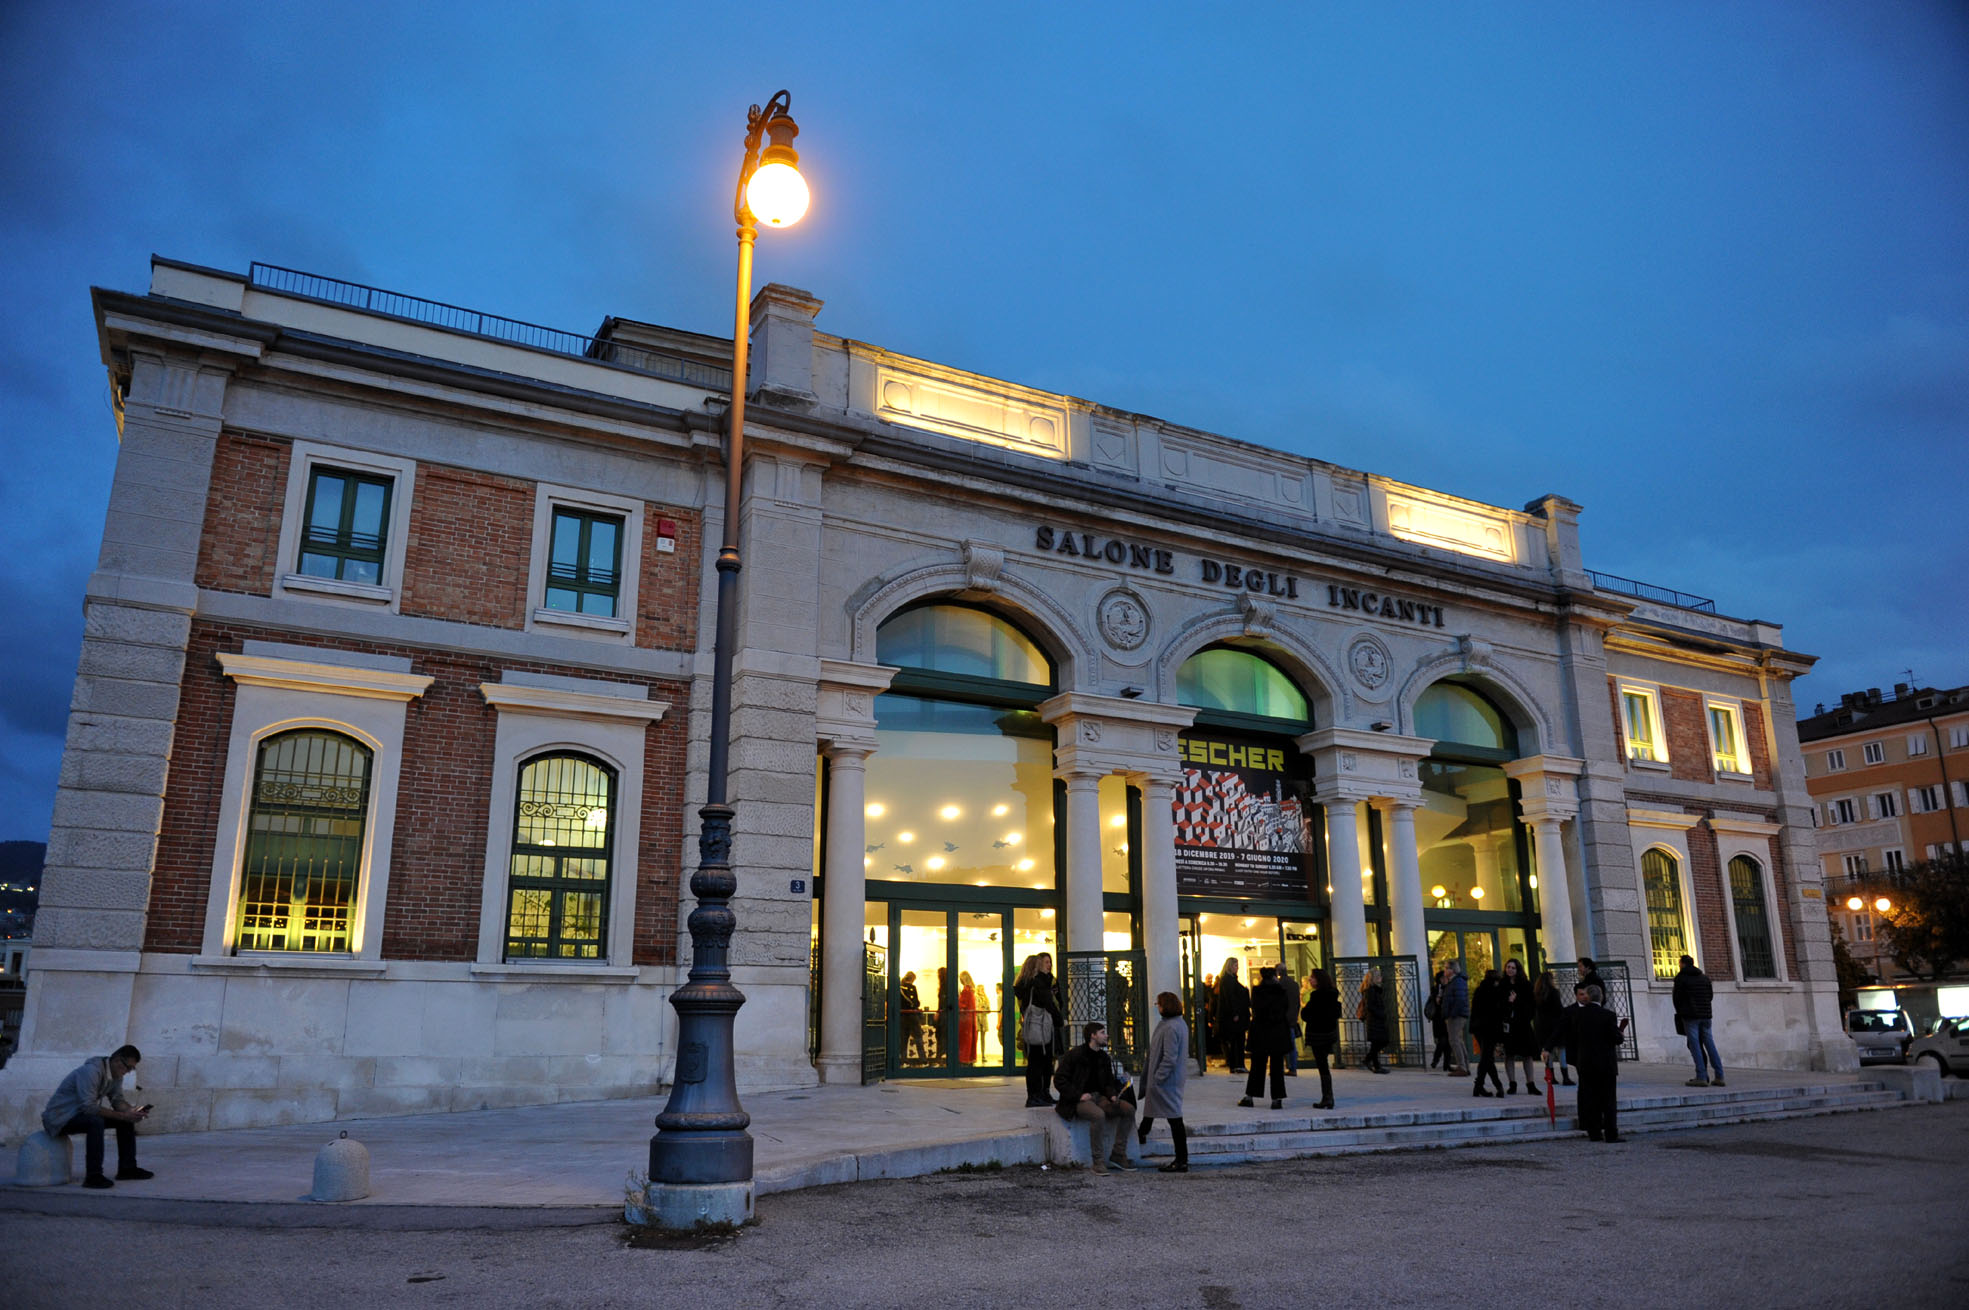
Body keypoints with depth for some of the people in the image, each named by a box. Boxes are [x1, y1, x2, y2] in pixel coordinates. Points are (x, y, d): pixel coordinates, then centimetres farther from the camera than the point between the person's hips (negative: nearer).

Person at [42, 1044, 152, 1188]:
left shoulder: (116, 1074, 1)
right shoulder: (91, 1071, -28)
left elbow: (117, 1100, 2)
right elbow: (88, 1107, -34)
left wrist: (133, 1111, -19)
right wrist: (122, 1115, -32)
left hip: (81, 1113, 9)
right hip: (60, 1117, -9)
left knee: (126, 1119, 0)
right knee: (96, 1121, -35)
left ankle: (127, 1168, 5)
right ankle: (93, 1176, -32)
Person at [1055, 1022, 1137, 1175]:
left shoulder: (1104, 1057, 13)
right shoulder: (1074, 1055, -8)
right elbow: (1059, 1080, -10)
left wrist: (1112, 1096, -3)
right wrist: (1079, 1095, -19)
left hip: (1098, 1097, 7)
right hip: (1077, 1102, -7)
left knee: (1129, 1109, -13)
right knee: (1098, 1115, -37)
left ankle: (1118, 1155, -8)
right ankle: (1098, 1161, -27)